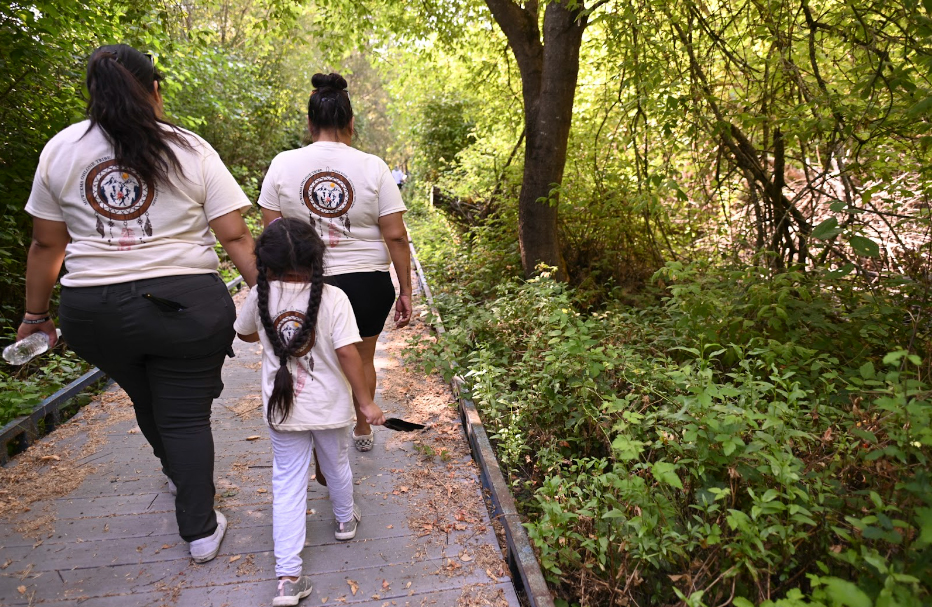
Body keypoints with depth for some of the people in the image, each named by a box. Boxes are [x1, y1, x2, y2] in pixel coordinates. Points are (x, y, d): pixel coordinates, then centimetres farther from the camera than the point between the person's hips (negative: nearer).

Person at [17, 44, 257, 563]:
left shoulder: (59, 150, 4)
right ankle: (201, 530, 18)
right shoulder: (191, 150, -2)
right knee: (186, 416, 9)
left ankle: (180, 476, 50)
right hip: (186, 304, -3)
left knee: (147, 401, 25)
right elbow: (235, 237, -8)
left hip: (93, 311, 3)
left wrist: (36, 315, 17)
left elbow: (47, 245, 7)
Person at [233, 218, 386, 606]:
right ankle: (345, 520, 50)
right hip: (330, 407, -1)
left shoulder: (260, 297, -9)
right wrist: (366, 402, -12)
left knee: (287, 484, 9)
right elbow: (348, 354, -21)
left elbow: (244, 333, 11)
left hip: (282, 410, 1)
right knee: (337, 465, 24)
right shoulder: (332, 299, -18)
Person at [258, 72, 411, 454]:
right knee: (363, 358, 22)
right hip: (369, 283, 1)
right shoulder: (373, 167, -5)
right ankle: (363, 431, 42)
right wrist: (406, 290, 1)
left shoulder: (283, 164, -2)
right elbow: (396, 236, -7)